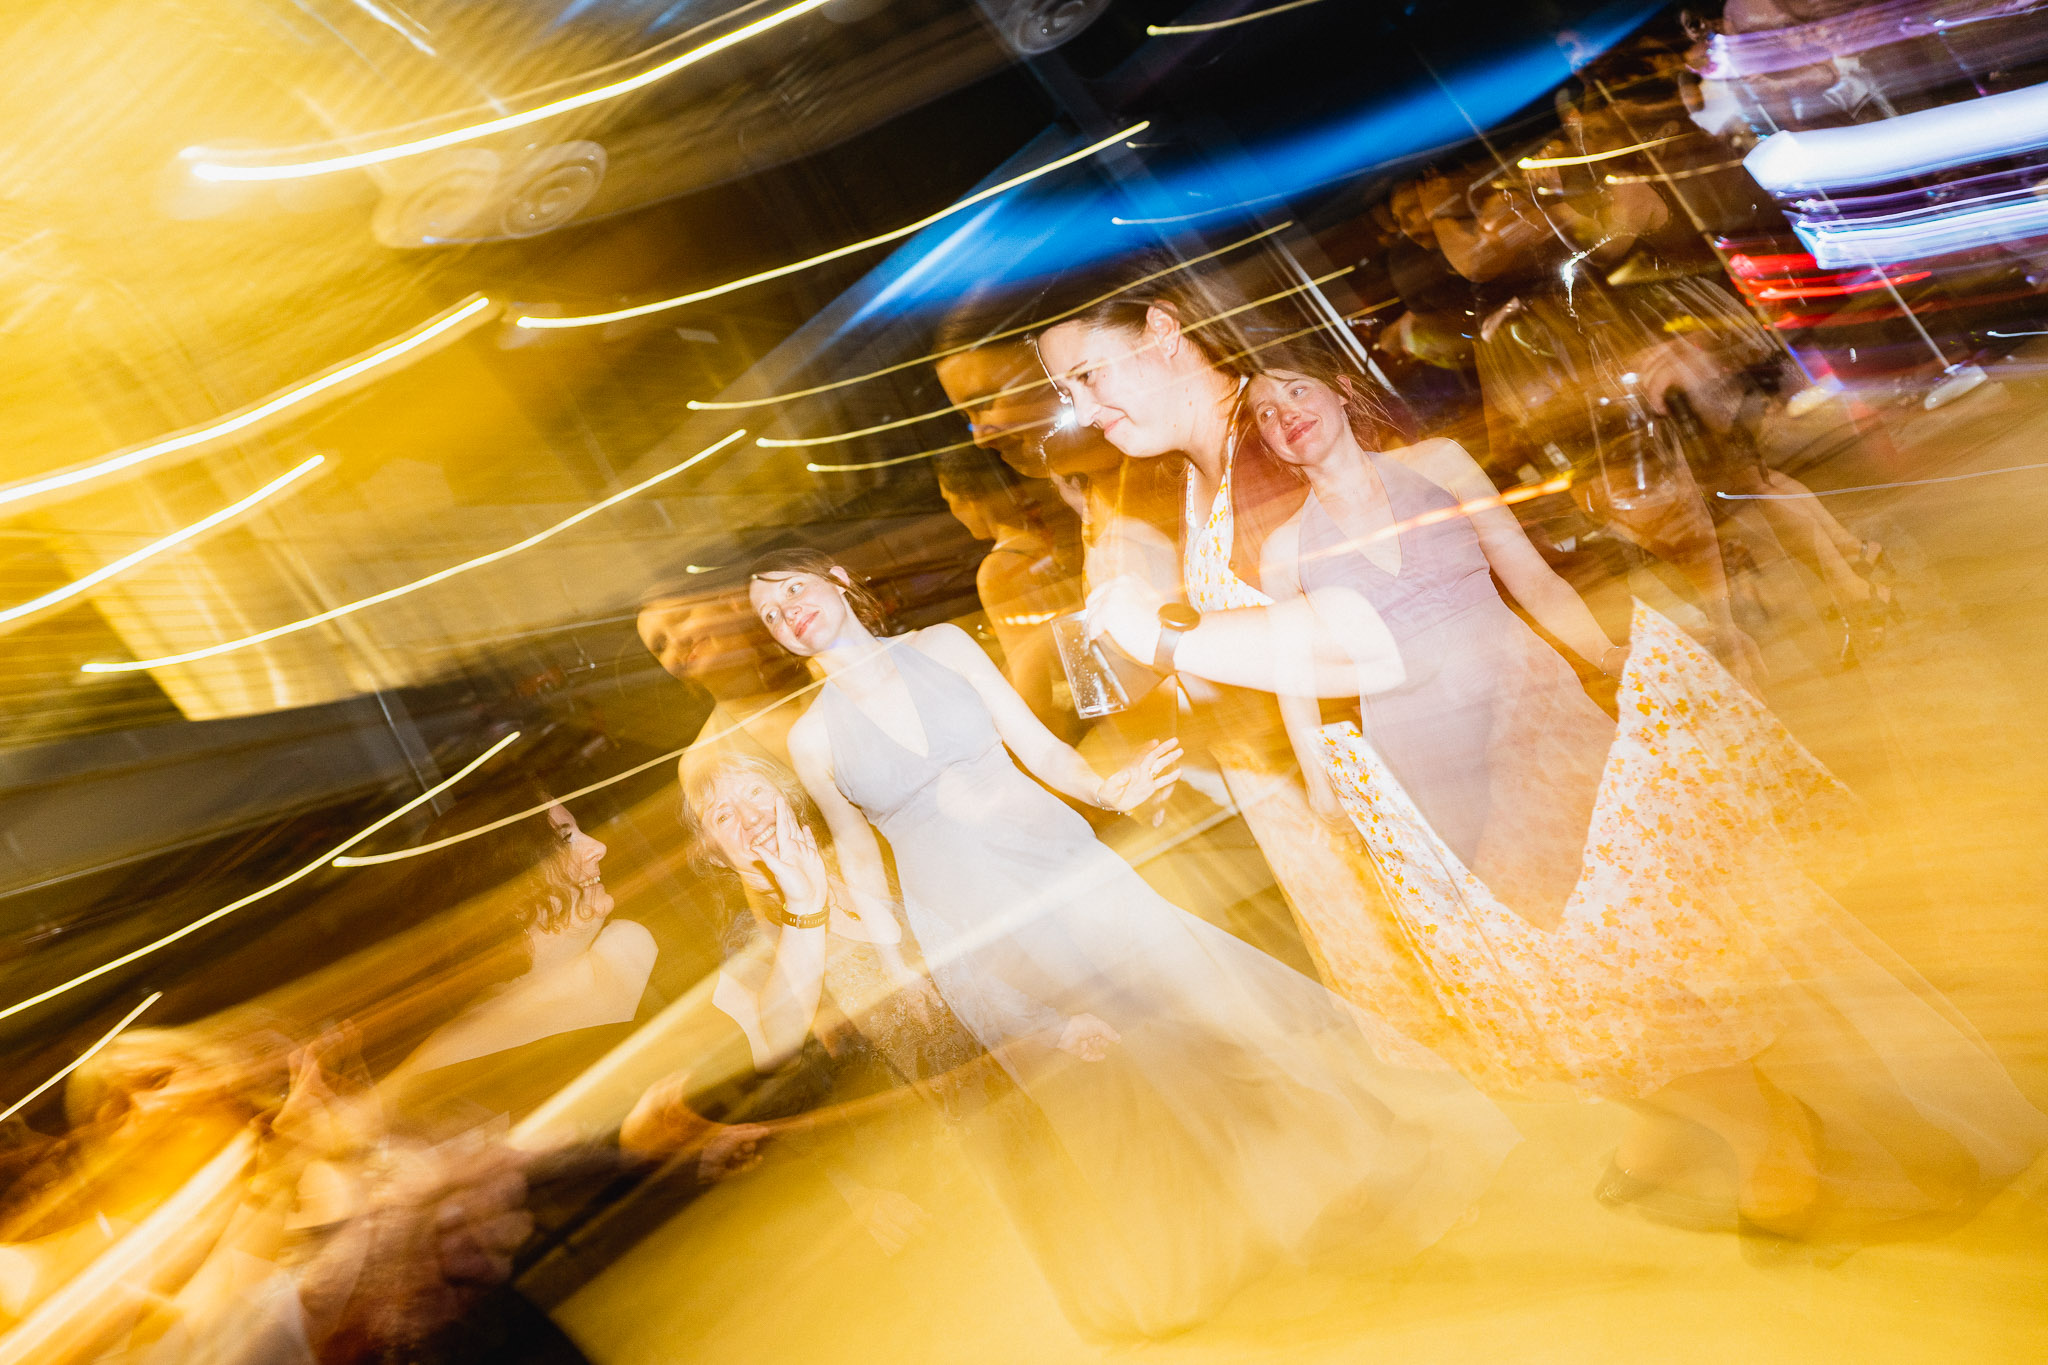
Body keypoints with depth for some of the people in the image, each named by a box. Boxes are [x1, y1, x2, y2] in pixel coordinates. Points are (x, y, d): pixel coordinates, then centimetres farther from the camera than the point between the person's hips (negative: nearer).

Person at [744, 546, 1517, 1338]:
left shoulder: (944, 646, 3)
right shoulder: (813, 739, 1)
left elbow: (1036, 745, 3)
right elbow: (857, 856, 8)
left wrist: (1104, 790, -14)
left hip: (1062, 863, 1)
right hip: (970, 930, -1)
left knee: (1188, 980, -4)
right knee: (1094, 1091, 0)